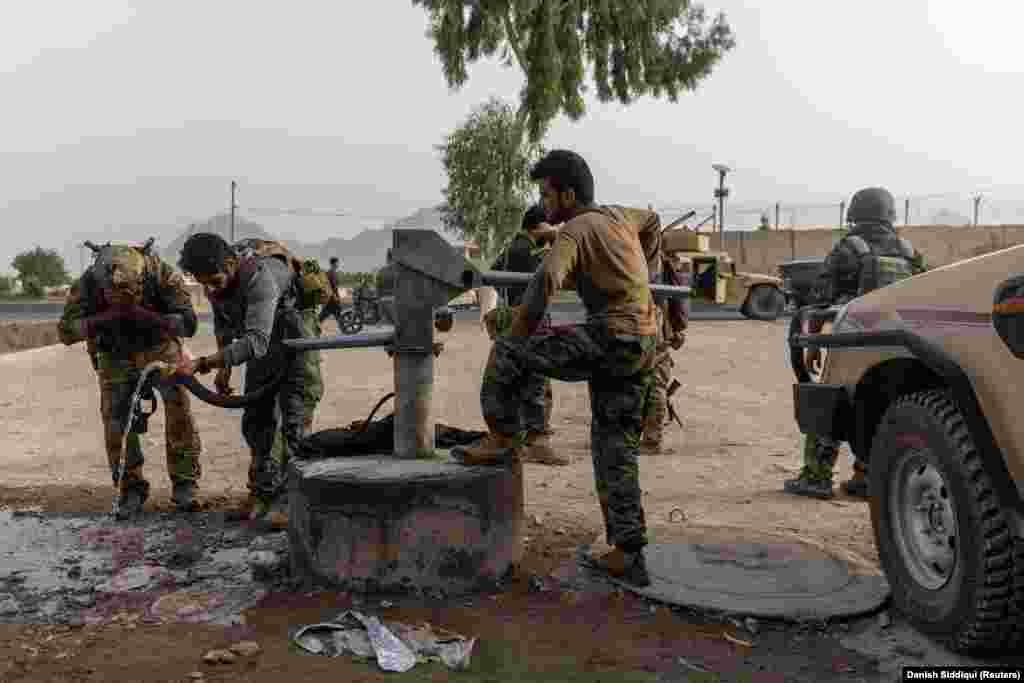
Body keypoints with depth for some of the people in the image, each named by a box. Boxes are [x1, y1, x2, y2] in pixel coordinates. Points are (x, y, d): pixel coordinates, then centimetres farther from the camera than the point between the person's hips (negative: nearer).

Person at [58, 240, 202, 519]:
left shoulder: (162, 274, -32)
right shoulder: (89, 282, -28)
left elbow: (188, 323, -31)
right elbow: (66, 331, -25)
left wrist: (150, 318, -46)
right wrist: (100, 320, -42)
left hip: (159, 346, -1)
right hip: (115, 355, 1)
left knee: (179, 407, -13)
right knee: (117, 421, -5)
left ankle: (184, 485, -1)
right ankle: (131, 490, 11)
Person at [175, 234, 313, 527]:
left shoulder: (259, 276, -37)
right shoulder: (216, 274, -11)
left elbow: (255, 342, -45)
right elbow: (222, 322, 8)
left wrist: (201, 364, -47)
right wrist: (224, 366, 8)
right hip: (261, 348, 8)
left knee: (292, 423, -11)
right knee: (256, 421, 11)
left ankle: (288, 500, -6)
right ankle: (263, 493, 22)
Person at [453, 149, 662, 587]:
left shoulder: (575, 230, -8)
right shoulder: (618, 217, 18)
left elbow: (546, 281, -26)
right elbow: (653, 221, 41)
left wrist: (518, 334, -14)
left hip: (611, 337, -9)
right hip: (641, 346, 9)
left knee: (508, 352, -2)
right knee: (615, 447, 11)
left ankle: (502, 440, 5)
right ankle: (629, 555, 12)